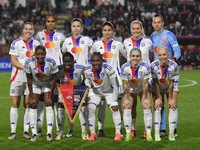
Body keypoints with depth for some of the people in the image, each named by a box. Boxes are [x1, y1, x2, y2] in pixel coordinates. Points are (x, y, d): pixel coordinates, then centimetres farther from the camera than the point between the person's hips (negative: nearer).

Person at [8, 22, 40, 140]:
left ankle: (26, 131, 9)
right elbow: (13, 61, -8)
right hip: (18, 76, -3)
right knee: (15, 104, -3)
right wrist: (25, 67, -20)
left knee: (28, 104, 3)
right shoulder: (16, 43, -2)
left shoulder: (36, 43, 10)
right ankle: (13, 131, 1)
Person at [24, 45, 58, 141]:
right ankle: (34, 133, -4)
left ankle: (49, 133, -8)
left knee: (49, 106, -11)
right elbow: (29, 79, -15)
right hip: (35, 85, 1)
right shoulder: (29, 63, -28)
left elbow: (54, 79, -15)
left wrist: (50, 96, -14)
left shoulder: (51, 63, -29)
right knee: (33, 106, -8)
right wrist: (31, 96, -14)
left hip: (47, 84, 0)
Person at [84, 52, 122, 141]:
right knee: (90, 108, -15)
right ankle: (93, 133, -3)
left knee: (115, 108, -19)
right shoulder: (87, 70, -22)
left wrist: (114, 102, -27)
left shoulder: (108, 69, -32)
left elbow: (115, 86, -25)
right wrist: (88, 86, -12)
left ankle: (118, 133, -6)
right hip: (95, 92, 2)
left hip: (108, 91, -2)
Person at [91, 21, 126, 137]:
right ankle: (100, 129, 4)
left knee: (117, 104, -3)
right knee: (101, 104, -3)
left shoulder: (118, 43, 3)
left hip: (115, 75, -1)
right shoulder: (96, 44, 5)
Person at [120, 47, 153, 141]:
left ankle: (148, 134, -4)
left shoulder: (145, 67, -28)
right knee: (127, 107, -12)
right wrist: (127, 98, -13)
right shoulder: (125, 67, -26)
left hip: (142, 90, -1)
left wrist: (145, 98, -14)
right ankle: (128, 133, -2)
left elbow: (145, 84, -20)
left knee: (147, 107, -13)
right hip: (130, 90, 1)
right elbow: (126, 84, -18)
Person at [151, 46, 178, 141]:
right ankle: (156, 134, -9)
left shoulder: (174, 66, -30)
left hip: (170, 87, 0)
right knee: (157, 107, -10)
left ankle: (171, 133, -4)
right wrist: (158, 98, -16)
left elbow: (171, 83, -21)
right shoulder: (154, 66, -29)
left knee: (173, 107, -9)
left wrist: (171, 98, -16)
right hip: (159, 88, 0)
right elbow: (155, 83, -19)